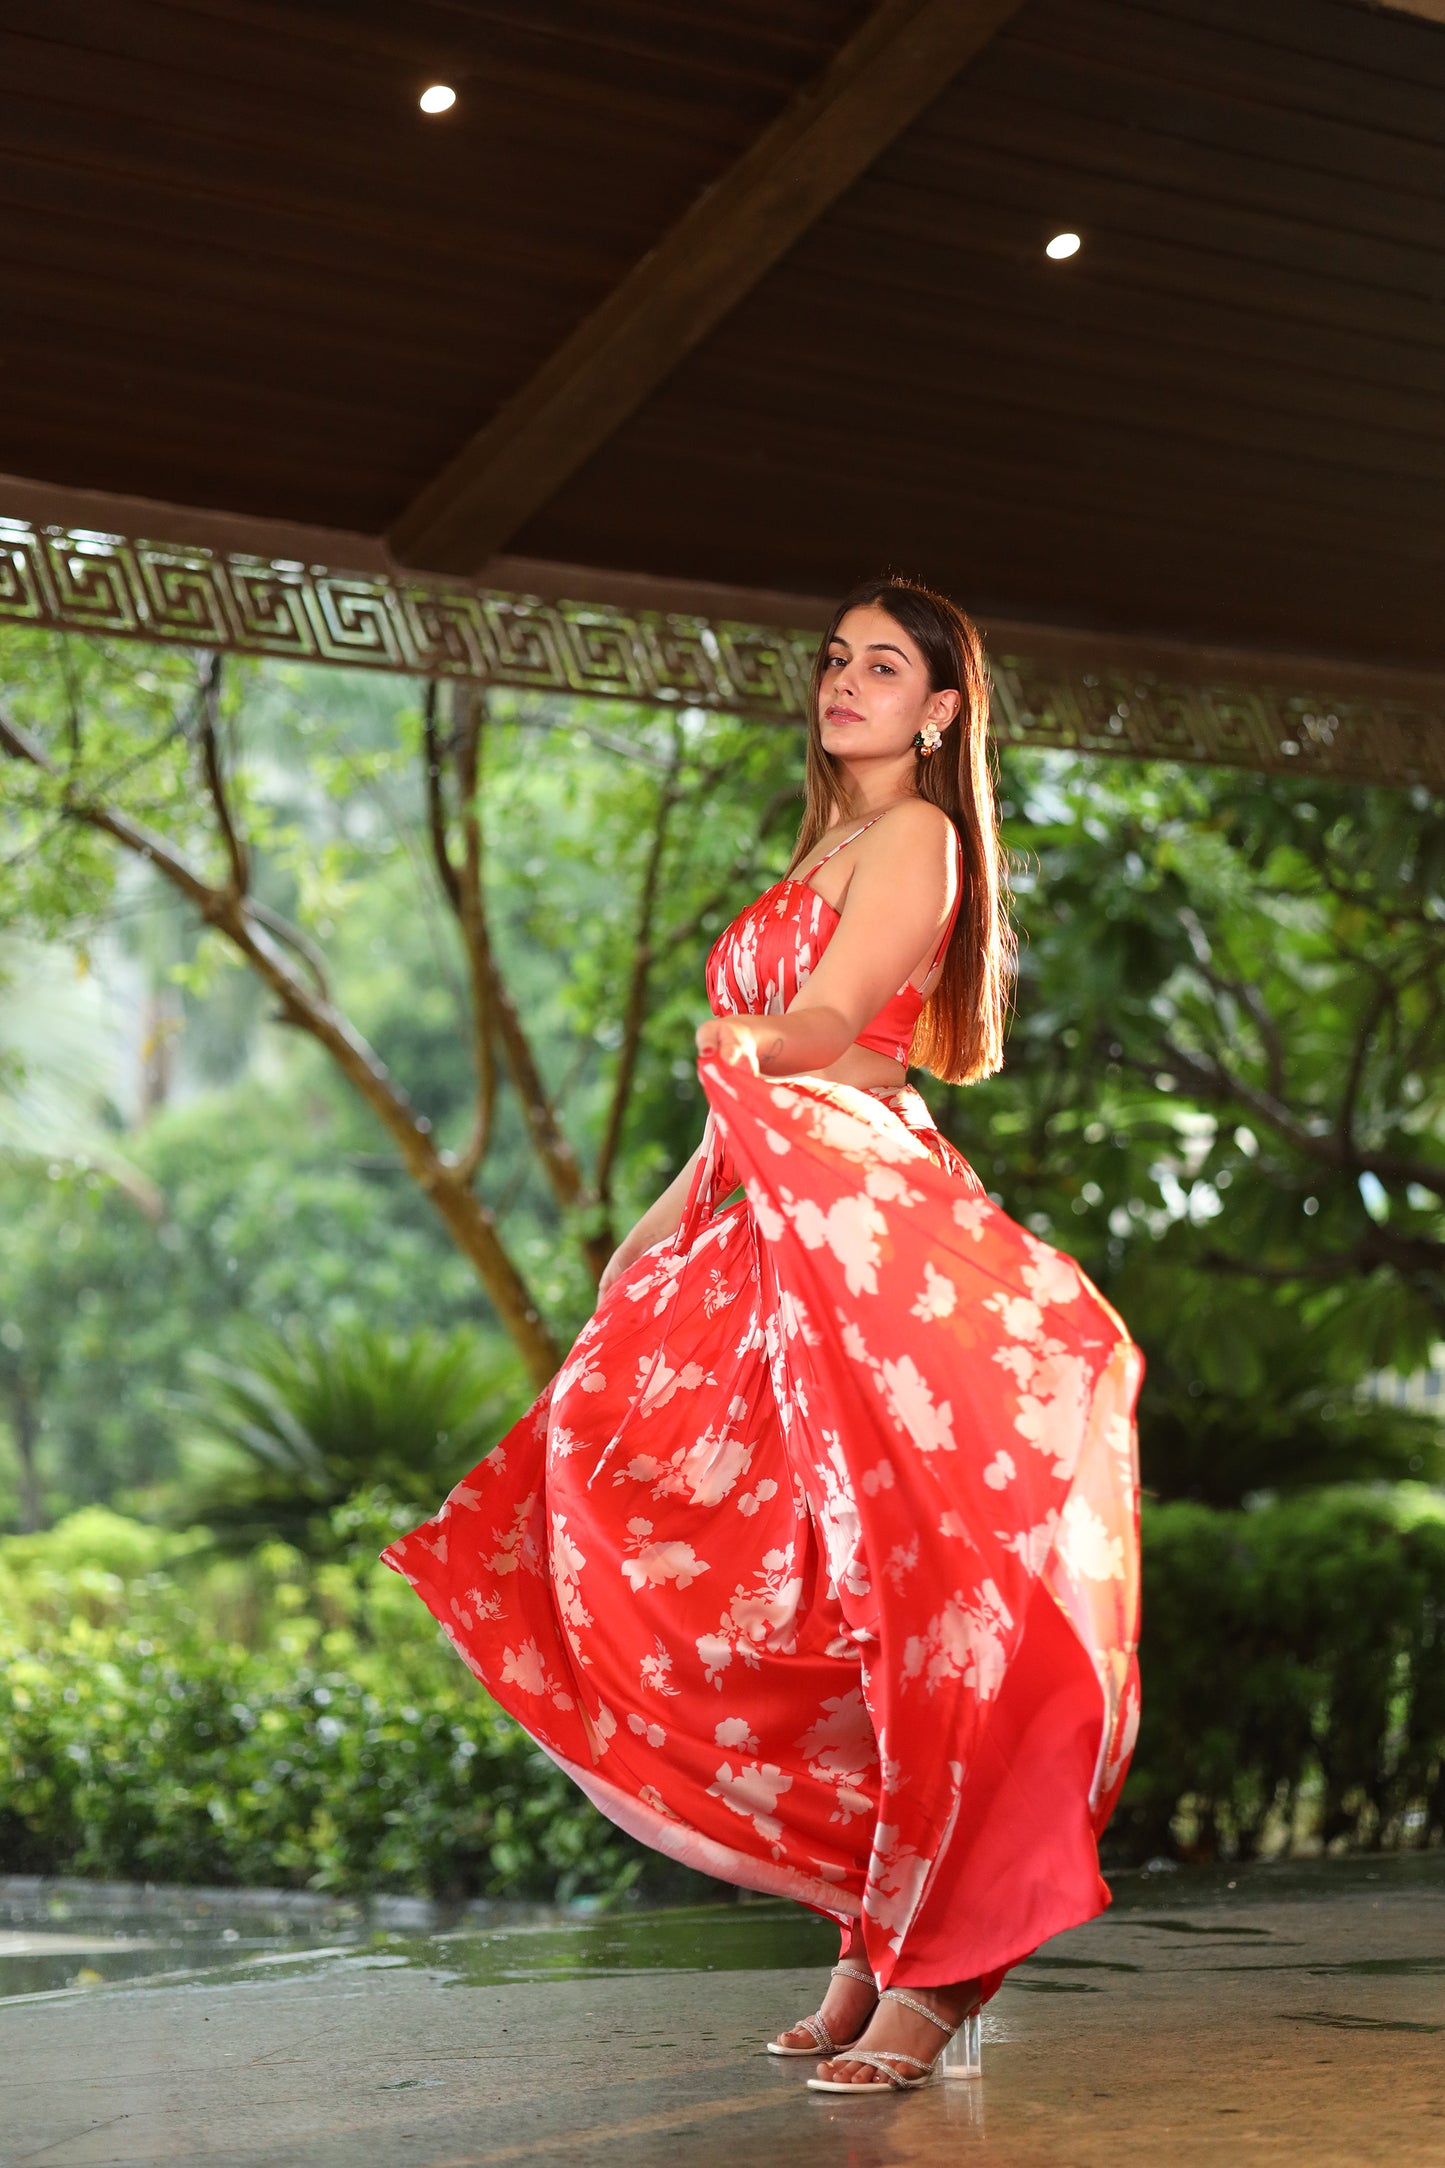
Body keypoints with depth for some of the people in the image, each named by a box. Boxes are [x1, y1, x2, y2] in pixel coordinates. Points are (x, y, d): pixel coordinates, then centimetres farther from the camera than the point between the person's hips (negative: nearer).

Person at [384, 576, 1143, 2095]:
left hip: (860, 1213, -9)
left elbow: (817, 1032, -12)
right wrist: (659, 1230, 17)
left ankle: (926, 1966, -5)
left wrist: (728, 1038, 8)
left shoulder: (915, 834, -3)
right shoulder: (828, 849, 24)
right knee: (806, 1592, 6)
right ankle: (870, 1943, 13)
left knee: (880, 1581, -10)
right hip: (773, 1225, 9)